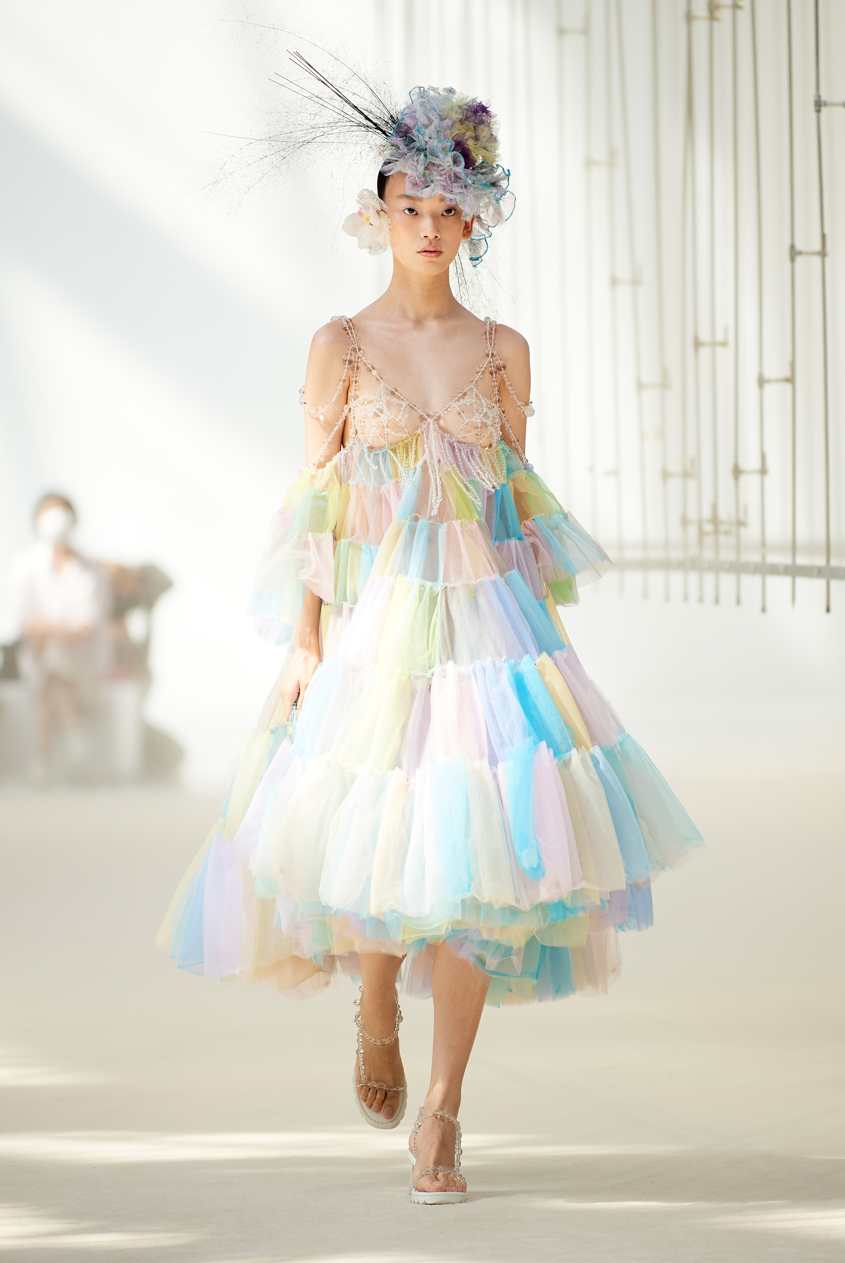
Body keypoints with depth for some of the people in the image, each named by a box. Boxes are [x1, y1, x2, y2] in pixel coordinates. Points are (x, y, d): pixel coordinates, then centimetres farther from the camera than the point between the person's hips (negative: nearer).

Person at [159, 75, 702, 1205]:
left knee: (474, 842, -8)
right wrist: (303, 638, -6)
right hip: (372, 625, -1)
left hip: (485, 620, 1)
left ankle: (442, 1112, -2)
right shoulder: (342, 345, 4)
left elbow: (522, 500, 12)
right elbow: (314, 503, 1)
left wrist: (541, 627, 7)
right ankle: (376, 1011, 30)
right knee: (375, 838, -5)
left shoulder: (501, 350, 9)